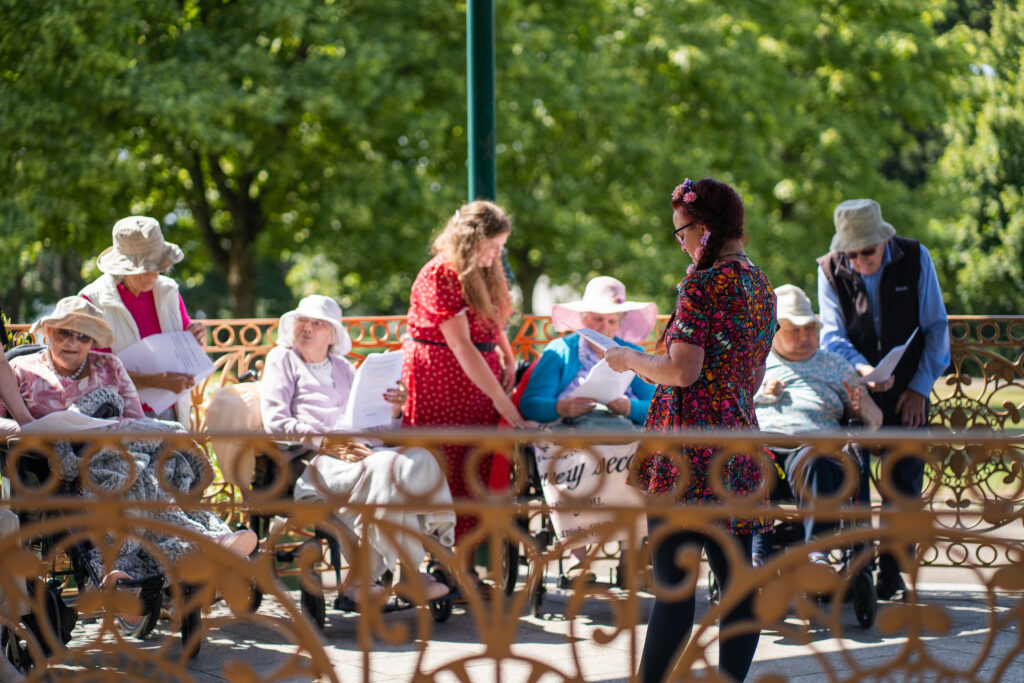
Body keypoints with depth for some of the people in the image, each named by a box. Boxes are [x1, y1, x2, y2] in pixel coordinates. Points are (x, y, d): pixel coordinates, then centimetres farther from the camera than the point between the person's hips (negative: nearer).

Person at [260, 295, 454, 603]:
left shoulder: (343, 368, 31)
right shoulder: (282, 359, 15)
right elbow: (275, 421, -1)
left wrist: (395, 409, 0)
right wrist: (325, 442, -14)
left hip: (359, 449, 6)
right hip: (313, 462, -5)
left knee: (420, 459, -26)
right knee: (384, 468, -34)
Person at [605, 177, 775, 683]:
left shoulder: (702, 284, -12)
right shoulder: (761, 286, 14)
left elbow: (681, 371, -18)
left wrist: (630, 360, -1)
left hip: (691, 444, -8)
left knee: (673, 583, -6)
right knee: (735, 581, 9)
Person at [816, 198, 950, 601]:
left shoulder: (915, 259, -7)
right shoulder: (830, 269, -6)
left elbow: (936, 327, -1)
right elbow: (831, 336, -9)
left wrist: (920, 387, -7)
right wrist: (862, 370, -29)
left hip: (907, 390, 0)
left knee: (904, 481, -1)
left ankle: (892, 574, 7)